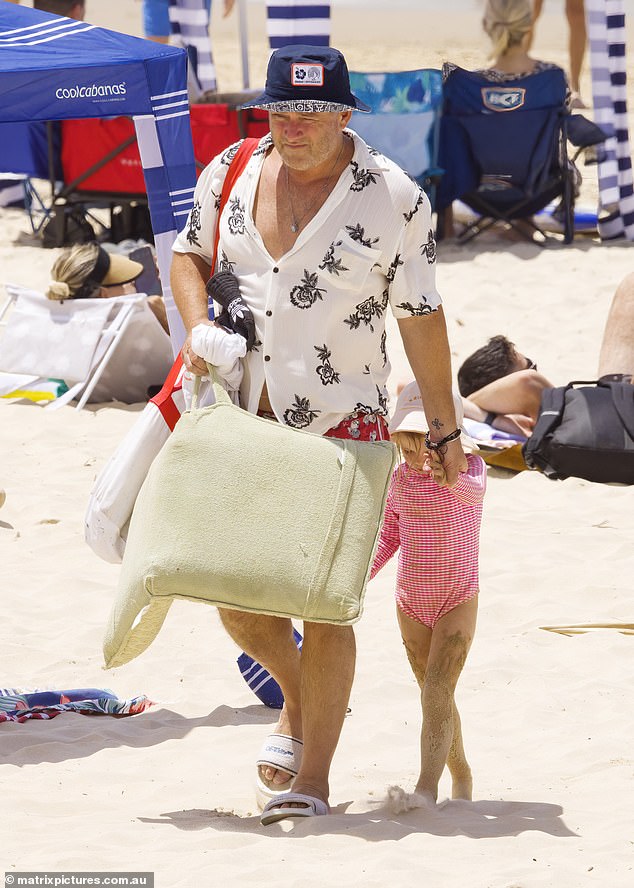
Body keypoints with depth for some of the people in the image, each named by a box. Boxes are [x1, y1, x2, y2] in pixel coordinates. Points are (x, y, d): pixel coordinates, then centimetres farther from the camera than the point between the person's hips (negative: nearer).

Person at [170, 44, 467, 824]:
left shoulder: (394, 199, -8)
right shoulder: (231, 173, 3)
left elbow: (420, 318, -1)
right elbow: (190, 254, 17)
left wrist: (443, 429, 4)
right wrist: (197, 326, -4)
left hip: (341, 424, -4)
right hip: (242, 418, 4)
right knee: (235, 597, 7)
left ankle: (312, 780, 4)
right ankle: (298, 698, 38)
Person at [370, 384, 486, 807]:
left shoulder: (469, 466, -14)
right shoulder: (401, 479, -2)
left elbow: (475, 489, -39)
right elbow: (389, 536, 11)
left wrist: (451, 479, -61)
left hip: (458, 601, -5)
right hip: (411, 603, 5)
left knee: (437, 692, -18)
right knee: (437, 697, 14)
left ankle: (427, 788, -27)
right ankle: (462, 777, 31)